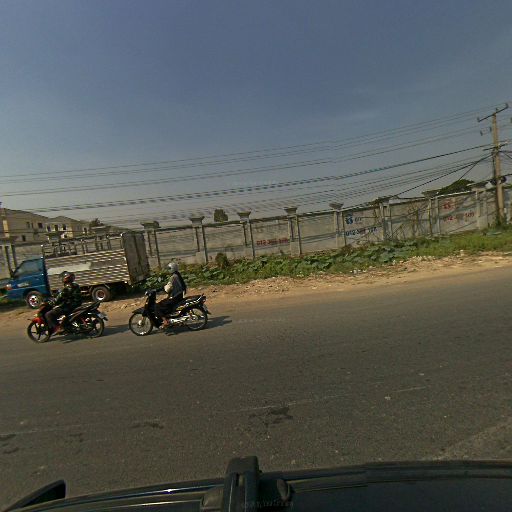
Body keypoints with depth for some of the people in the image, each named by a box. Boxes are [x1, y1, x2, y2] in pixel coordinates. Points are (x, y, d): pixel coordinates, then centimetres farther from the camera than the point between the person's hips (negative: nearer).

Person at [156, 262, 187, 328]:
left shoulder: (173, 277, -17)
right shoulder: (179, 276, 11)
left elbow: (168, 289, -22)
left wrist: (164, 287, 1)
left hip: (174, 298, -10)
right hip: (180, 296, 10)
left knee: (157, 307, -9)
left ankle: (166, 321, -16)